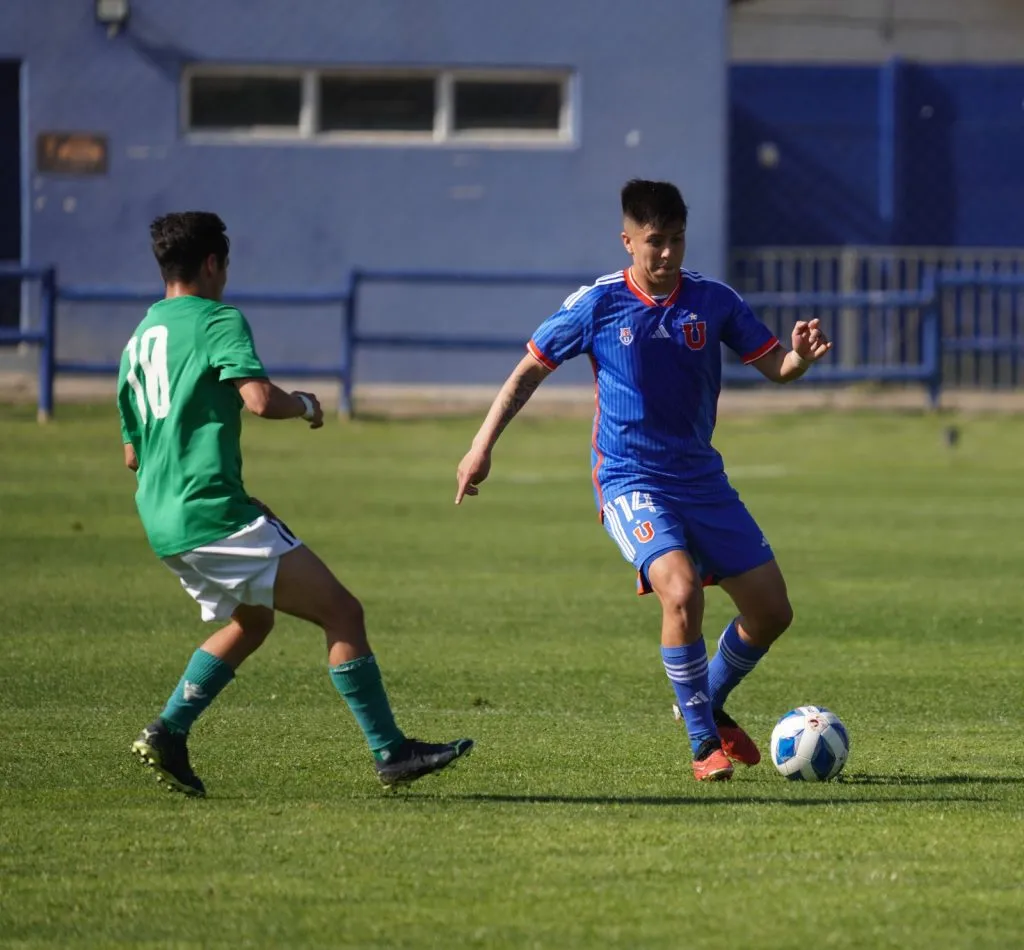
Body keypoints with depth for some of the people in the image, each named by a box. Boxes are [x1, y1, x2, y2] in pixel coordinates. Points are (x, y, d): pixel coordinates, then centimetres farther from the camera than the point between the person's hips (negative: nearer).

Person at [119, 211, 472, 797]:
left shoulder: (138, 341, 19)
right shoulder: (219, 321, -6)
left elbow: (133, 453, 25)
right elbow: (260, 399, -21)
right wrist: (305, 405, -1)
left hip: (163, 523, 9)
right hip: (216, 512, -9)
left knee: (252, 621, 28)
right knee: (342, 612, -5)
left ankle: (168, 734, 16)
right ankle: (391, 753, -8)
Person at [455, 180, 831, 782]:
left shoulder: (713, 301, 1)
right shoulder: (597, 304, -6)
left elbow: (775, 366, 4)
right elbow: (530, 372, 4)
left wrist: (801, 357, -20)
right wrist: (483, 446, -2)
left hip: (702, 479, 5)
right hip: (629, 482, -4)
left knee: (772, 611, 3)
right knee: (682, 591, -28)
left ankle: (710, 706, 30)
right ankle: (704, 743, -14)